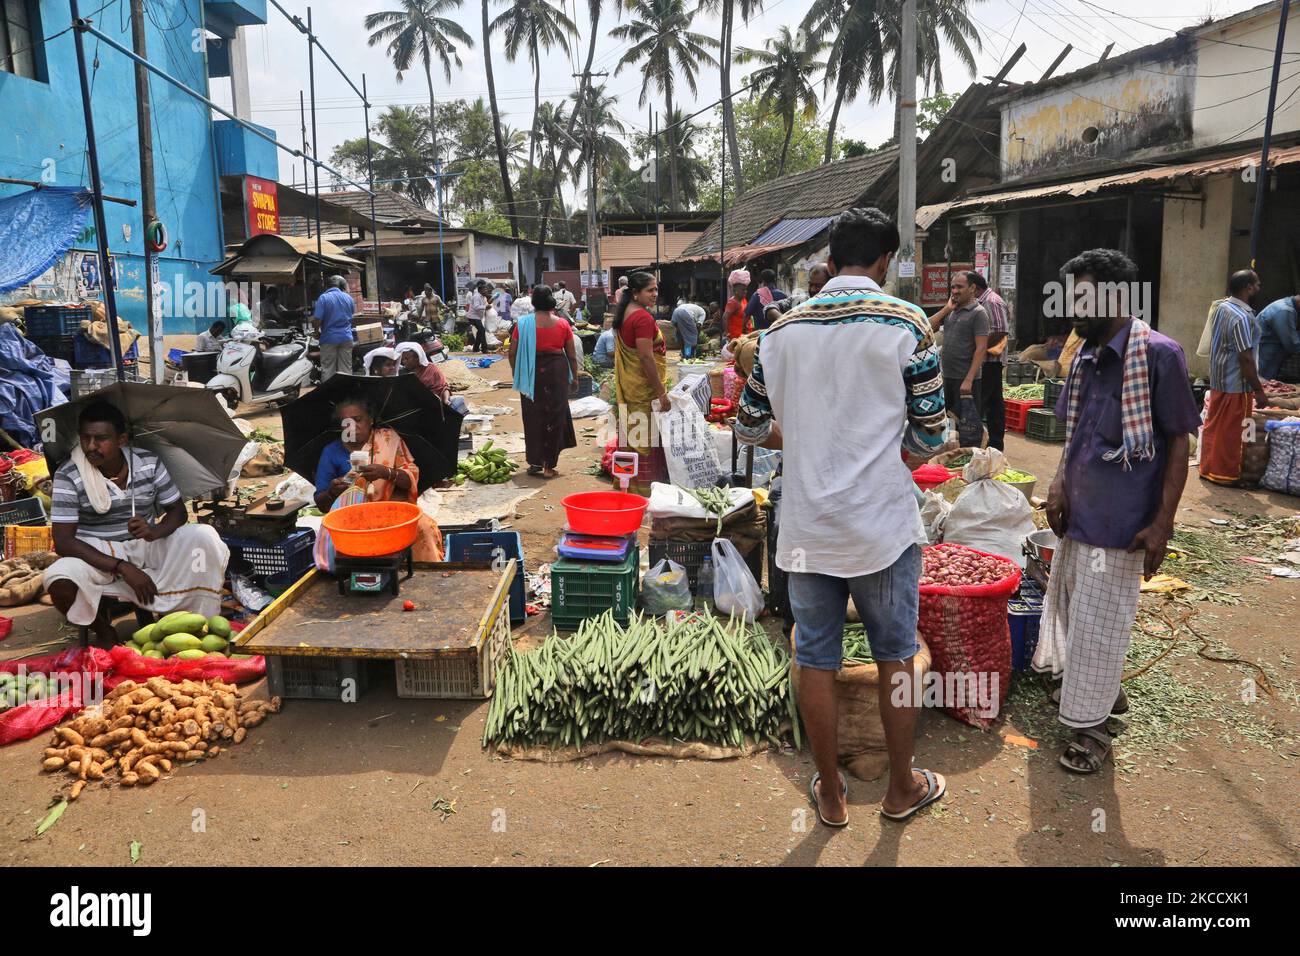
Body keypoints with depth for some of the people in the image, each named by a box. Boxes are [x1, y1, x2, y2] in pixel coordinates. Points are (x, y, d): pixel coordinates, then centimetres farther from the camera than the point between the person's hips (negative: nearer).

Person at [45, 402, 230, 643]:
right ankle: (104, 632, -2)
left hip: (147, 546, 2)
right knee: (59, 582, -35)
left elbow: (178, 511, 0)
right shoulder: (68, 476, -14)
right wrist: (122, 568, -30)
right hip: (96, 555, -2)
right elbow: (63, 541, -19)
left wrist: (155, 531, -26)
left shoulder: (149, 463, -6)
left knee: (203, 535, -24)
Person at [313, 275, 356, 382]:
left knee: (328, 370, 2)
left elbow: (317, 319, -13)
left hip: (329, 338, -3)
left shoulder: (323, 298, -9)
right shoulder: (348, 298, 4)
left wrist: (317, 332, 4)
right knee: (346, 369, 6)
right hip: (346, 337, 3)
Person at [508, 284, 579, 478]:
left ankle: (535, 462, 19)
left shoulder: (523, 324, -4)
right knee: (555, 417, 9)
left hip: (531, 374, 0)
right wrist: (574, 378, 14)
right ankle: (549, 465, 11)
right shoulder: (563, 324, -2)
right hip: (557, 372, 0)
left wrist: (518, 375, 13)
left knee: (533, 418, 13)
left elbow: (512, 353, -2)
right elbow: (572, 355, 2)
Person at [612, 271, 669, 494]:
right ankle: (645, 490, 4)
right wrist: (661, 392, -20)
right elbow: (646, 357, -23)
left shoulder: (624, 313, 11)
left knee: (631, 436, 15)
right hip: (644, 389, -10)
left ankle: (628, 485, 23)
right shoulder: (643, 317, -18)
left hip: (627, 386, 10)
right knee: (647, 440, -2)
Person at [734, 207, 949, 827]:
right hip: (882, 523, -2)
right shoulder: (906, 323, -7)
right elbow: (928, 438, -4)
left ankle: (831, 795, 27)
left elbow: (750, 427, 11)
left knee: (816, 661, 12)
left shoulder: (783, 329, 3)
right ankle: (902, 788, 31)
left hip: (805, 526, 3)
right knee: (895, 657, 15)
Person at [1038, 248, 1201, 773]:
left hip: (1122, 522, -7)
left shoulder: (1158, 354, -14)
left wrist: (1163, 522, -15)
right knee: (1072, 605, 18)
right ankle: (1103, 689, 40)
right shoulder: (1085, 357, 8)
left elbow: (1179, 440, -12)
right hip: (1078, 513, 7)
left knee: (1100, 621, 1)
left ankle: (1091, 724, 17)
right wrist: (1059, 485, 2)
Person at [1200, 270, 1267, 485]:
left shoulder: (1221, 307, 4)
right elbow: (1245, 358, -23)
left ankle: (1207, 468, 25)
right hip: (1236, 386, -8)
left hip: (1217, 380, 8)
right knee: (1231, 433, 4)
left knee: (1213, 427, 16)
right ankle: (1225, 474, 14)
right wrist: (1259, 390, -17)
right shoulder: (1242, 318, -22)